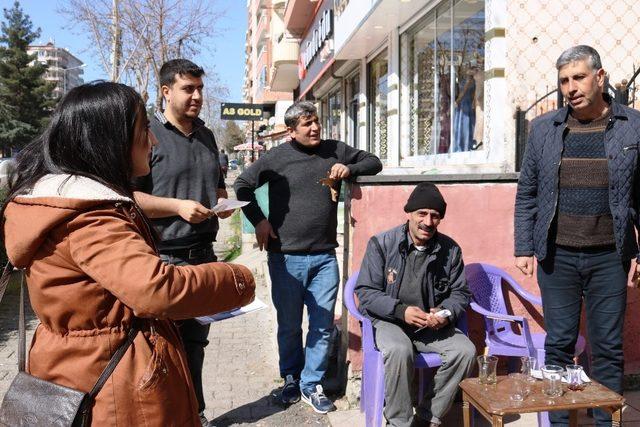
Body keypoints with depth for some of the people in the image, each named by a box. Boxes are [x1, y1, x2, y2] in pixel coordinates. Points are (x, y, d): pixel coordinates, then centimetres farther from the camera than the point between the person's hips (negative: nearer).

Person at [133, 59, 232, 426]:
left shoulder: (206, 135, 14)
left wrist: (223, 203, 4)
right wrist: (178, 206, -20)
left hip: (203, 254, 7)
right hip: (164, 257, -7)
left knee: (195, 340, 18)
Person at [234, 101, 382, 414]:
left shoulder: (335, 151, 5)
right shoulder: (277, 157, -3)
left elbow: (373, 162, 14)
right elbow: (242, 185, 3)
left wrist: (350, 169, -6)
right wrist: (259, 220, -5)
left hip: (324, 257, 2)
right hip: (286, 257, -2)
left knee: (323, 326, 7)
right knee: (289, 325, 12)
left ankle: (311, 384, 24)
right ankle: (291, 378, 33)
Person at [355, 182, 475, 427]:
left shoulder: (450, 249, 2)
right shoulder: (381, 244, -7)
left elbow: (461, 293, 9)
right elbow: (365, 292, -8)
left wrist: (446, 313, -13)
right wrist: (401, 310, -22)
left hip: (432, 324, 4)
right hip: (389, 321, -3)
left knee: (466, 350, -20)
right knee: (399, 350, -34)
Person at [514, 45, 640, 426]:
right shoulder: (544, 128, 4)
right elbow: (527, 194, 6)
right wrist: (523, 248, 1)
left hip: (609, 257, 0)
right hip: (557, 256, 1)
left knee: (608, 348, 9)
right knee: (559, 345, 8)